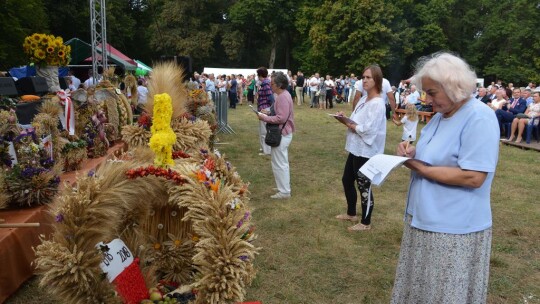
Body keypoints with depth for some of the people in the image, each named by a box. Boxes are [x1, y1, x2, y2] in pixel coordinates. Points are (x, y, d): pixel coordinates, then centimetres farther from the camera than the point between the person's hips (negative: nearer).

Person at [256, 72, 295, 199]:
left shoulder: (282, 97, -22)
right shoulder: (284, 94, 11)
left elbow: (281, 118, -28)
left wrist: (265, 118, -20)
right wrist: (269, 112, 8)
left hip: (281, 134, -11)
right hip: (283, 133, 11)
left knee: (279, 163, -2)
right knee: (283, 162, 20)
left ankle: (284, 191, 6)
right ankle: (284, 187, 32)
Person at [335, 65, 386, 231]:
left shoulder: (377, 103, -19)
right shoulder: (363, 99, 10)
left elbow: (368, 129, -26)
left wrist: (351, 126, -14)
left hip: (366, 152, -10)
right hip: (356, 148, 10)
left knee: (364, 187, 4)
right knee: (347, 180, 20)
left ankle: (366, 223, 22)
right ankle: (351, 213, 39)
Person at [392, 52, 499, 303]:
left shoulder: (479, 118, -20)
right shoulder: (442, 114, 8)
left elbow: (473, 177, -26)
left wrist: (419, 168, -21)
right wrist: (414, 152, -2)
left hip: (454, 228, -9)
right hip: (427, 219, 9)